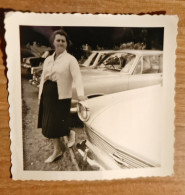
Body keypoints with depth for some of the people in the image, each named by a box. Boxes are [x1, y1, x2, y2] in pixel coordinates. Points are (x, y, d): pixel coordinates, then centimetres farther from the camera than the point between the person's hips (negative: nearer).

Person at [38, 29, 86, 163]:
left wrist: (80, 94, -38)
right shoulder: (48, 60, 11)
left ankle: (71, 133, 33)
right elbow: (43, 78, 13)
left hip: (62, 97, -6)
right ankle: (57, 150, 31)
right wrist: (41, 96, 7)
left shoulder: (70, 59, -7)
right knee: (49, 125, 12)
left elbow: (77, 77, -21)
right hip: (47, 95, 6)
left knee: (57, 125, -2)